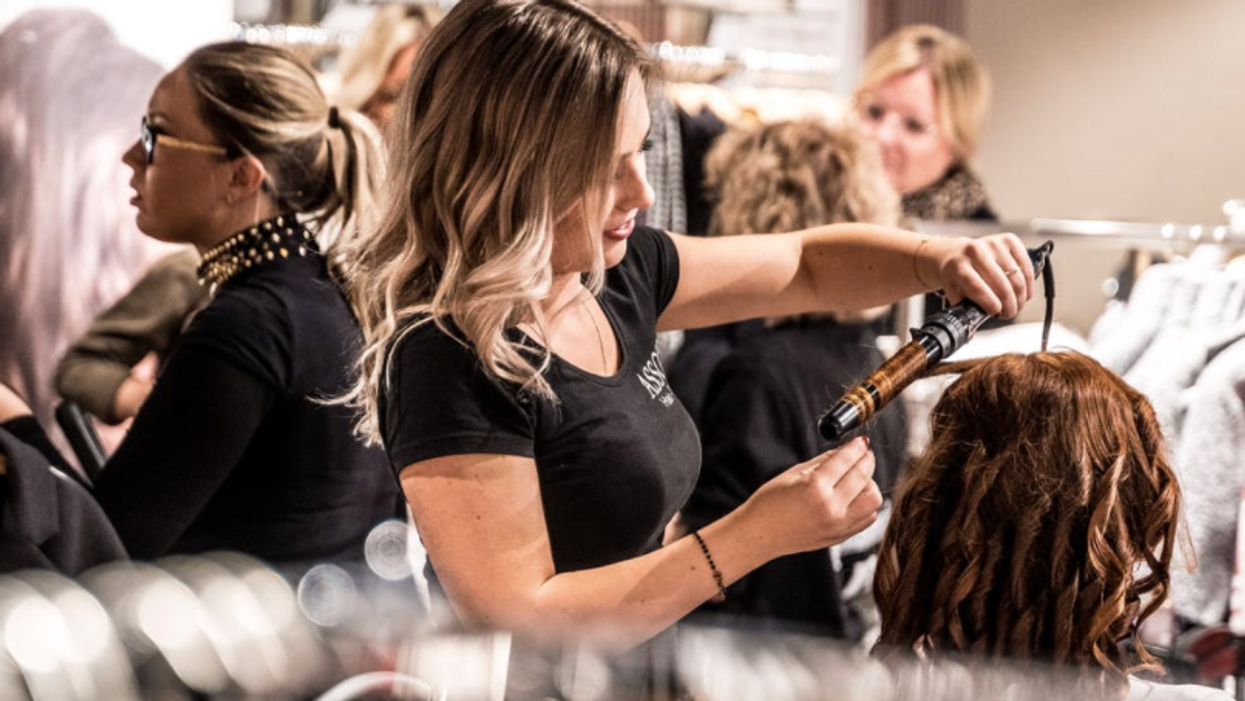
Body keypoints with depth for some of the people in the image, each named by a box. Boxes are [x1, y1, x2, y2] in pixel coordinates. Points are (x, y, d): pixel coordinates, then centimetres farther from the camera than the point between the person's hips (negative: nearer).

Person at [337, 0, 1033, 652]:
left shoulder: (615, 270, -3)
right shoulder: (449, 356, -26)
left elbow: (808, 263, 12)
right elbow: (515, 621, -27)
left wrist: (938, 258, -7)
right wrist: (754, 537, -26)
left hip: (642, 668, 8)